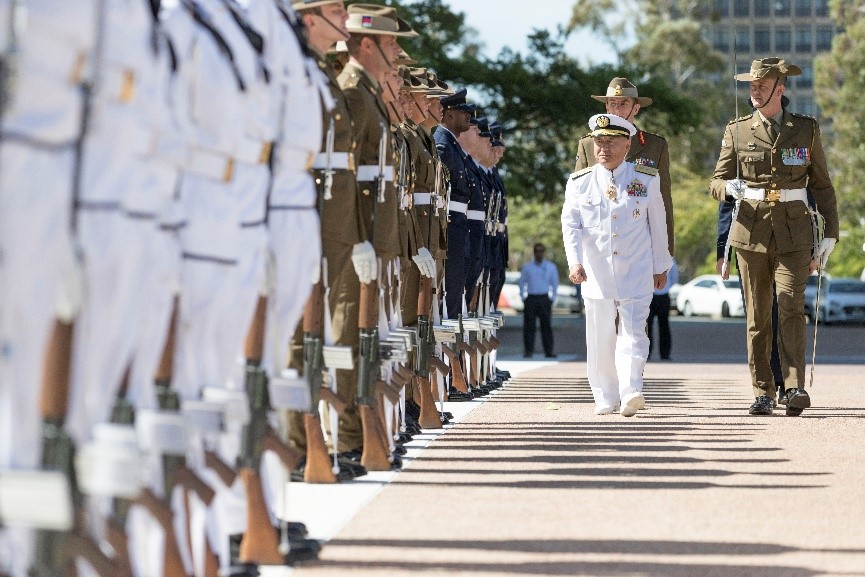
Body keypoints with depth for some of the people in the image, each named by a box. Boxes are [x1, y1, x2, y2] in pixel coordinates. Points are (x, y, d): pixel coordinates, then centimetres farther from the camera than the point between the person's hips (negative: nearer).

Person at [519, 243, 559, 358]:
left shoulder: (551, 267, 10)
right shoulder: (527, 267, 9)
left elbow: (555, 284, 14)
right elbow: (522, 283, 13)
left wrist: (552, 299, 6)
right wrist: (524, 298, 4)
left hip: (544, 299, 0)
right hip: (531, 298, 0)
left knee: (546, 325, -3)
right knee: (529, 326, -6)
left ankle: (548, 351, -3)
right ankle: (528, 351, -5)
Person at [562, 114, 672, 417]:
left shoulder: (647, 179, 5)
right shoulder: (579, 182, 5)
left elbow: (657, 225, 12)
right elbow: (571, 225, -1)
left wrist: (661, 266, 16)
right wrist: (575, 262, -16)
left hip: (636, 272, -1)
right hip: (596, 273, 1)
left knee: (633, 332, -12)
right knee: (600, 337, 5)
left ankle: (631, 393, -22)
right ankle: (605, 399, 13)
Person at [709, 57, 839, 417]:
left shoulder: (806, 130, 6)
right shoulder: (738, 131, 7)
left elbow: (822, 185, 11)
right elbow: (716, 182, 7)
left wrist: (831, 234, 4)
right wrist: (730, 188, -18)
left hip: (794, 234, -1)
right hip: (751, 231, 1)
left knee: (791, 308, -16)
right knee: (757, 317, 3)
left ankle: (795, 389, -24)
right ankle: (763, 393, 10)